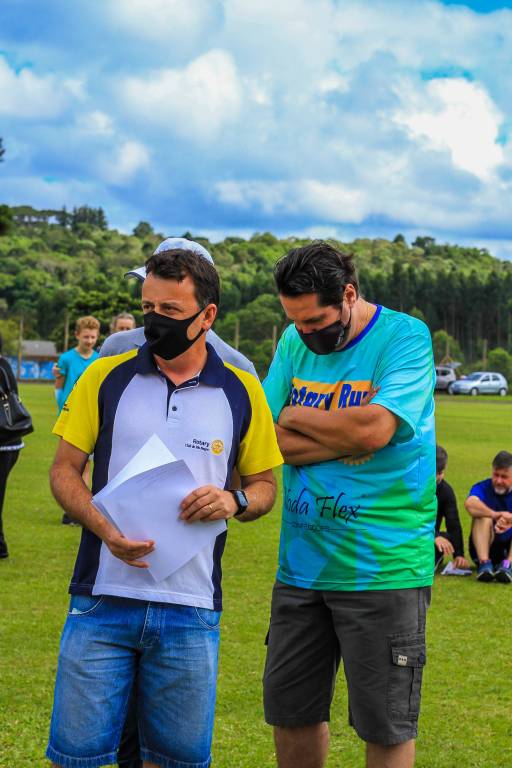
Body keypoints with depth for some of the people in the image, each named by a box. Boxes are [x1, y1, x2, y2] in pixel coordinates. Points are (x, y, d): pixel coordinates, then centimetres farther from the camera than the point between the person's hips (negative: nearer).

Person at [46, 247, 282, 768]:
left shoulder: (241, 391, 5)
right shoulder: (106, 377, 4)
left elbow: (264, 484, 12)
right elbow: (64, 469, 5)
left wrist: (235, 502, -12)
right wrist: (105, 529, -14)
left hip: (192, 608, 1)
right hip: (103, 597, 0)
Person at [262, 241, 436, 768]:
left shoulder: (405, 337, -9)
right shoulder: (295, 342, 7)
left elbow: (374, 428, -24)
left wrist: (297, 417, -7)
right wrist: (347, 436, -13)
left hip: (382, 565, -5)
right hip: (300, 562, 5)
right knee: (290, 712, 13)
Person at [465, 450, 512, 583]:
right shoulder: (482, 488, -4)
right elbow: (470, 504, -29)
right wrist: (496, 515, -40)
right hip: (485, 548, 0)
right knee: (483, 516, -23)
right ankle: (484, 563, -38)